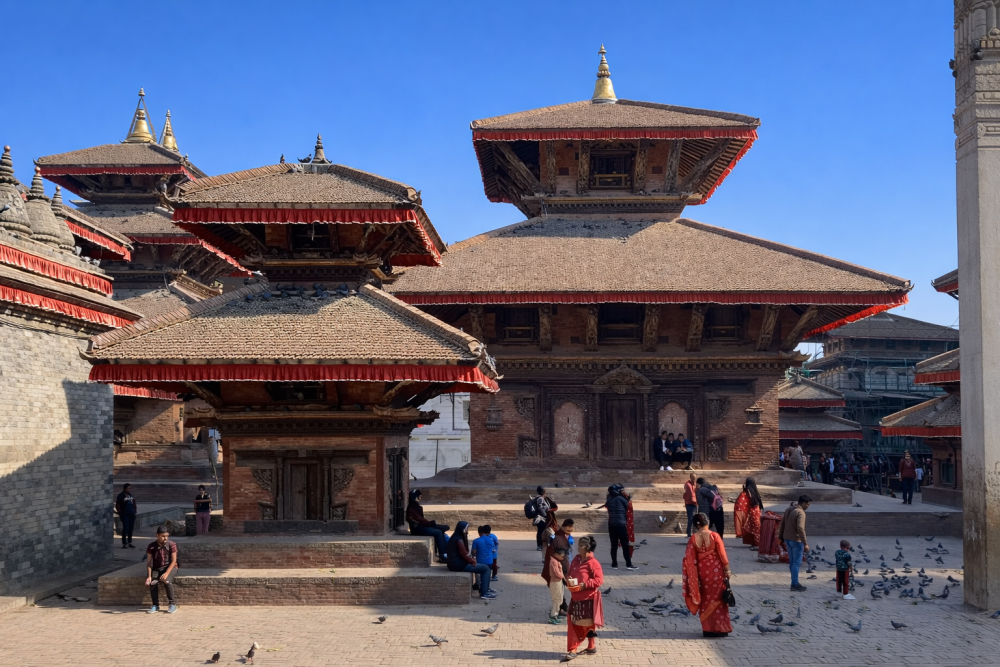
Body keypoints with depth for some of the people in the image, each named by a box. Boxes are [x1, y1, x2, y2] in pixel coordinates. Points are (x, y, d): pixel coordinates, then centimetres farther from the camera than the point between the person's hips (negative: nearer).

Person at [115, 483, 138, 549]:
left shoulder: (131, 495, 13)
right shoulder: (120, 496, -6)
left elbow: (134, 503, 22)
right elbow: (117, 505, -8)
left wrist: (135, 510, 12)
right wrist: (120, 513, -11)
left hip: (131, 514, 6)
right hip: (124, 514, -6)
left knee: (131, 528, 8)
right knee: (125, 528, -11)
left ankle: (129, 542, 18)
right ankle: (124, 543, -7)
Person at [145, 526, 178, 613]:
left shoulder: (171, 544, -10)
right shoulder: (151, 546, -6)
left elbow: (173, 561, -14)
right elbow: (149, 563, -7)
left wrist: (166, 573, -28)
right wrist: (149, 576, -22)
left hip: (169, 567, -2)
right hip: (156, 568, 2)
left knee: (165, 580, -33)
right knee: (153, 582, -29)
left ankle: (173, 604, -22)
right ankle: (155, 606, -15)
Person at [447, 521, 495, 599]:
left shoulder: (454, 537, 10)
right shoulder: (459, 540, -21)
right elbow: (464, 555, -18)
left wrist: (471, 559, 9)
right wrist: (473, 561, -2)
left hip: (454, 563, 11)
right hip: (459, 565, -11)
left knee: (482, 566, 26)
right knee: (486, 568, -6)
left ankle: (484, 589, 31)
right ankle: (484, 594, -3)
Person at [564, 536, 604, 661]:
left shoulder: (593, 563, -16)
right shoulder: (576, 559, 6)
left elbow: (599, 580, -19)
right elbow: (571, 574, 17)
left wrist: (584, 585, -25)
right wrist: (569, 581, -5)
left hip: (588, 599, -7)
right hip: (576, 598, 7)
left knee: (588, 624, 7)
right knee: (573, 624, 5)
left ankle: (592, 647, 25)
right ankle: (572, 650, 10)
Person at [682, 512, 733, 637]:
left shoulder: (693, 539, -7)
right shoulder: (714, 536, -12)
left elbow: (689, 560, -5)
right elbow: (722, 555, -9)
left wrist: (693, 577, 4)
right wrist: (727, 570, 0)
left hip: (702, 572, 2)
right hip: (716, 571, -1)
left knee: (705, 601, 13)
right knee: (718, 599, 10)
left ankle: (708, 629, 16)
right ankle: (720, 628, 12)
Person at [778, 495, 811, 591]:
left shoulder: (788, 510, 9)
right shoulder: (800, 513, -18)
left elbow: (782, 524, 13)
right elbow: (800, 529, -27)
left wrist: (781, 537, 20)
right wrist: (805, 544, -26)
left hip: (787, 539, 8)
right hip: (796, 540, -8)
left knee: (792, 561, 15)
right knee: (796, 563, -1)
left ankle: (794, 582, 22)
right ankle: (795, 584, 1)